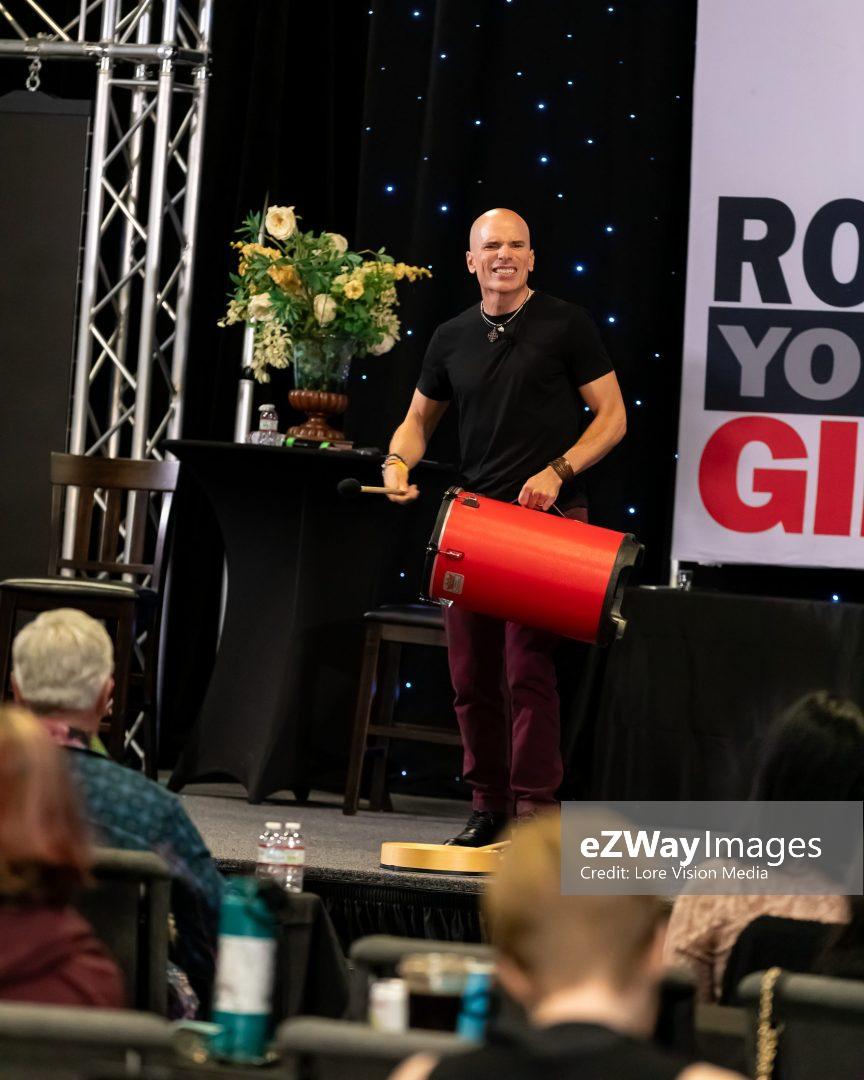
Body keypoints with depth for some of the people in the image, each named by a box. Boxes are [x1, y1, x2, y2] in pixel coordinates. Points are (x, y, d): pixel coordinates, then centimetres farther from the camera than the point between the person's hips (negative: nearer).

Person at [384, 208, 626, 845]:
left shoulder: (566, 325, 0)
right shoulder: (453, 339, 13)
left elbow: (612, 415, 0)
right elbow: (420, 418, 24)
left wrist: (556, 471, -14)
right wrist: (399, 462, 2)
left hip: (551, 518, -5)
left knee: (529, 666, -13)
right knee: (471, 671, 5)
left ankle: (535, 812, -8)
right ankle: (489, 807, 17)